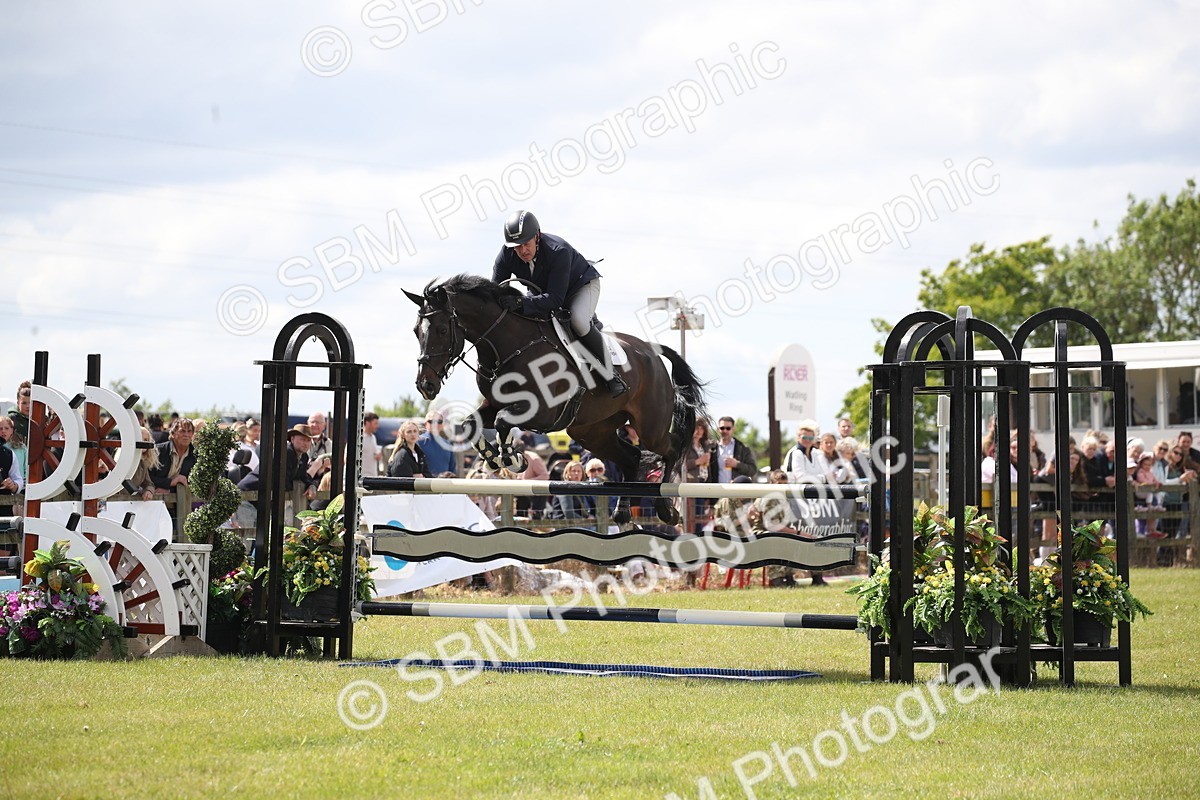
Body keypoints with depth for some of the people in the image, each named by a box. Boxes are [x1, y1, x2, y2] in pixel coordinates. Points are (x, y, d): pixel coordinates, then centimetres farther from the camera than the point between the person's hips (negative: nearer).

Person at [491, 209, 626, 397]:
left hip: (582, 285, -7)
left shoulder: (559, 251, -40)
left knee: (578, 321, -35)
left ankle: (609, 374, -18)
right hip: (544, 290, 7)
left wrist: (522, 303, -60)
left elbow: (555, 299, -45)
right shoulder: (507, 254, -24)